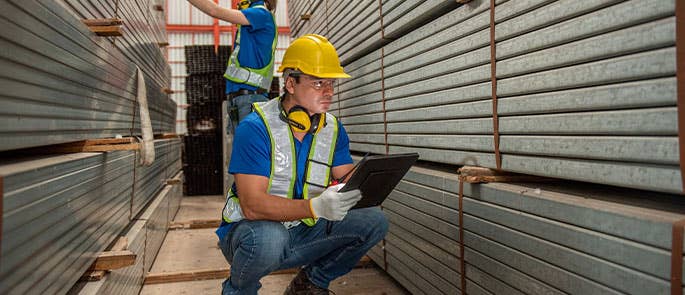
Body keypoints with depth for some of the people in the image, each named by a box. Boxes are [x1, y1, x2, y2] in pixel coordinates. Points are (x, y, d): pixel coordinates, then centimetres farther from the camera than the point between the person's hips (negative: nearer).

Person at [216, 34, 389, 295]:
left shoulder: (333, 129, 1)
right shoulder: (255, 128, -20)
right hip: (249, 231, -5)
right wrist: (316, 207, -42)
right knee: (269, 238, -39)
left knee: (373, 221, -9)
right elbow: (252, 205, -27)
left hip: (305, 233, 6)